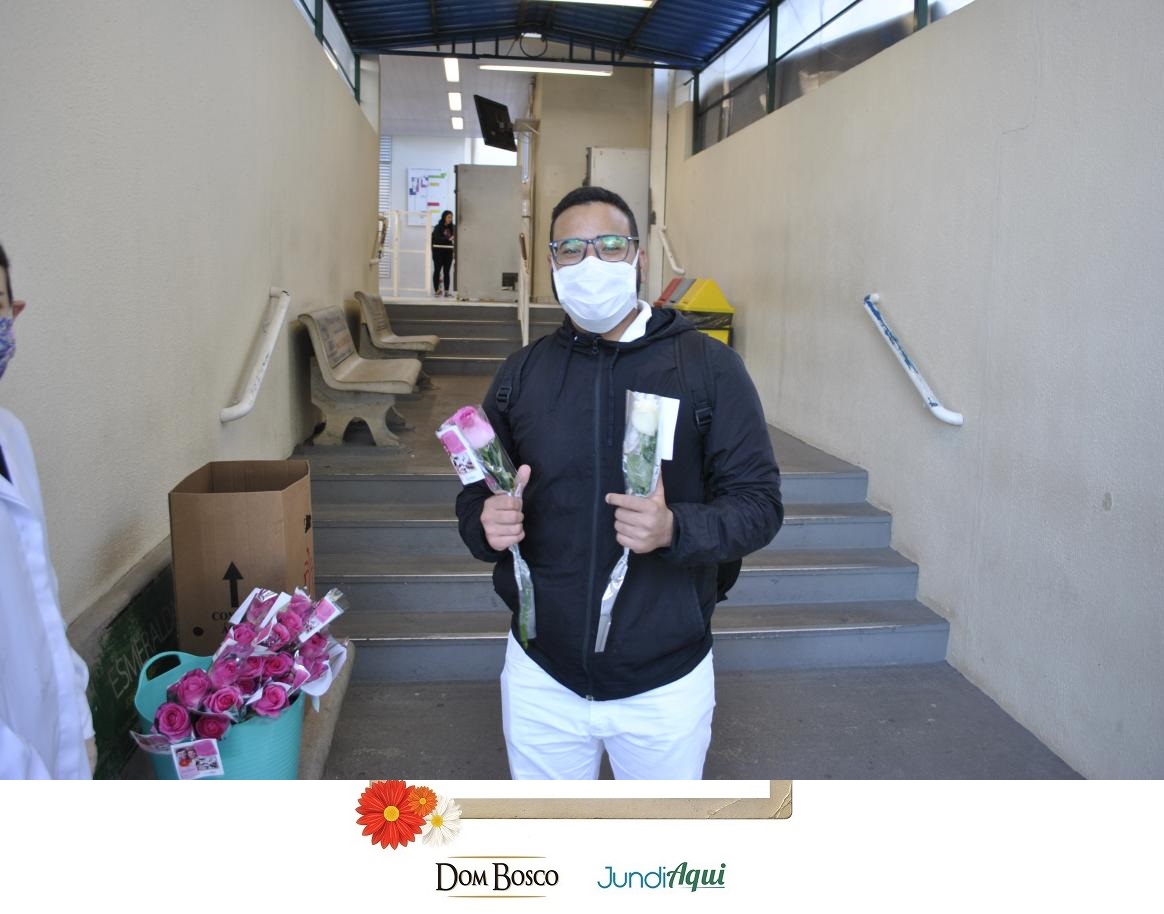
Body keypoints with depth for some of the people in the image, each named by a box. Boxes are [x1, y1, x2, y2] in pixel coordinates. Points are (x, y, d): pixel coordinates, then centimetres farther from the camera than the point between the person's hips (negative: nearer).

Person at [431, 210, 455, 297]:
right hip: (438, 252, -4)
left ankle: (447, 291, 2)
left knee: (447, 272, 3)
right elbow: (438, 238, -22)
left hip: (448, 252, 4)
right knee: (437, 270, 3)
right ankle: (436, 289, 7)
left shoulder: (451, 227, 3)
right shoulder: (438, 227, -9)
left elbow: (453, 238, 9)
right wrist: (449, 239, -34)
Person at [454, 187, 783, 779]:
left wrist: (675, 529, -29)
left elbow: (759, 502, -10)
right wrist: (486, 525, -16)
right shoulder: (522, 372, 1)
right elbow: (475, 497, 8)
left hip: (664, 681, -2)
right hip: (541, 674, 3)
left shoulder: (707, 365, -9)